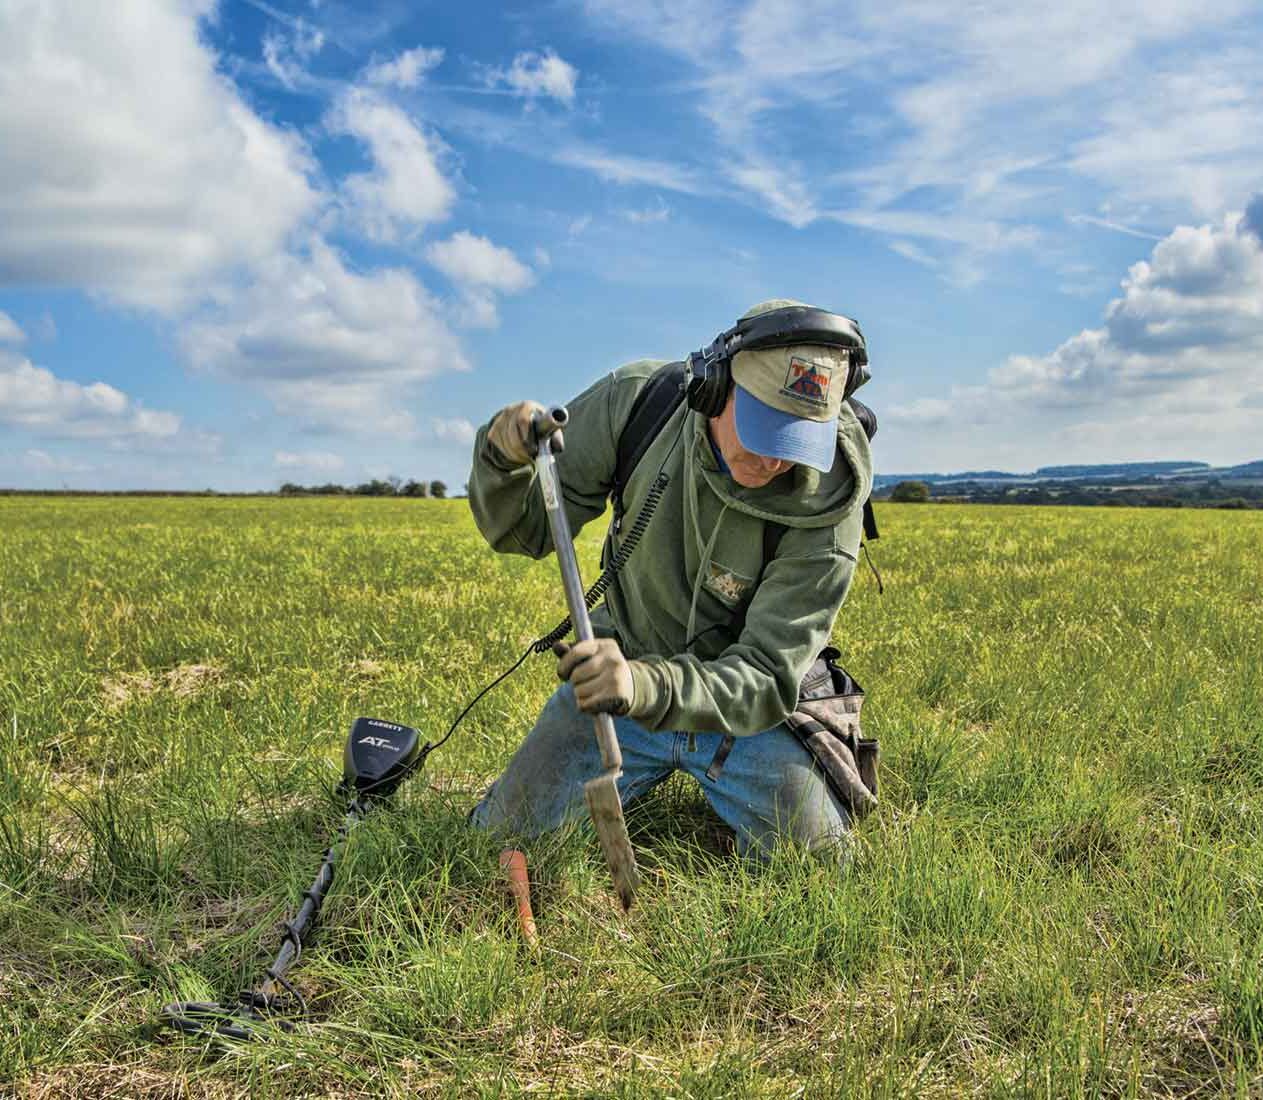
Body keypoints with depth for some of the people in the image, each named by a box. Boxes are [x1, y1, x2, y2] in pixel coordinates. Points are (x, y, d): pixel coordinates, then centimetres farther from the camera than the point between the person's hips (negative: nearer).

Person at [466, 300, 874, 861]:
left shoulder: (827, 515, -25)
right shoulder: (639, 399, -18)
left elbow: (766, 680, -27)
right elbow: (520, 529, -8)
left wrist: (648, 686, -47)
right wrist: (504, 456, -32)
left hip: (742, 709, -1)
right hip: (622, 666, 2)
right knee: (499, 843, -4)